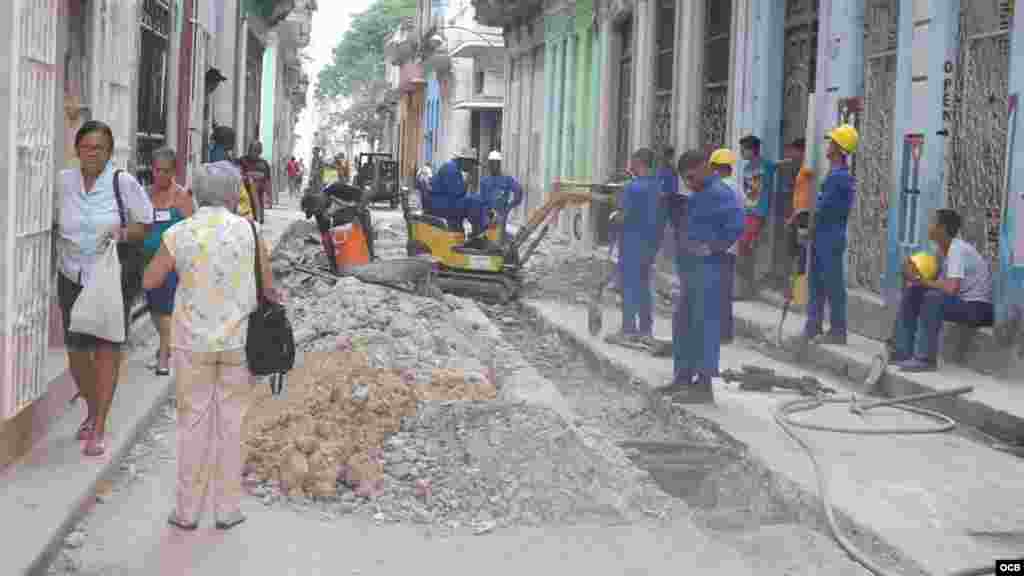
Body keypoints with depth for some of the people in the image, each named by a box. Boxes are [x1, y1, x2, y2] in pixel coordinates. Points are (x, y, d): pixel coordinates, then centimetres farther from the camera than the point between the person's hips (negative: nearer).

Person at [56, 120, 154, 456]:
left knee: (107, 349, -5)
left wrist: (123, 234, -17)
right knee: (76, 350, 9)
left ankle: (99, 429, 2)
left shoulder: (123, 182, -8)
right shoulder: (63, 181, 0)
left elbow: (145, 223, 1)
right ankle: (92, 411, 34)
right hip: (72, 277, 3)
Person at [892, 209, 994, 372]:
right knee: (911, 293, 0)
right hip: (961, 301, 9)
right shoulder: (945, 249, 6)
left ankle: (926, 359, -23)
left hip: (978, 308, -9)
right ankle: (903, 352, -1)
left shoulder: (957, 250, -22)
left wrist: (921, 280, -22)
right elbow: (942, 285, 5)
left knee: (932, 298, -31)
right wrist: (915, 279, -11)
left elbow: (951, 288, -34)